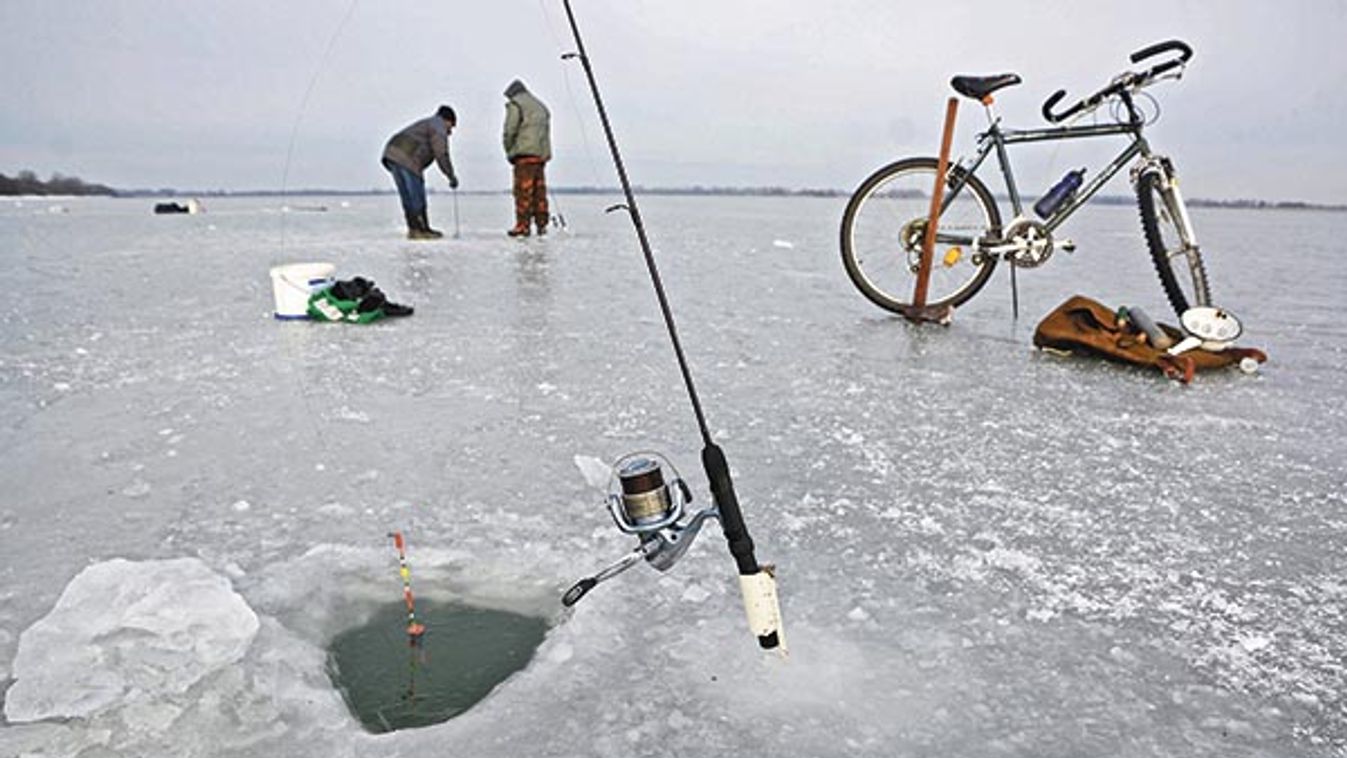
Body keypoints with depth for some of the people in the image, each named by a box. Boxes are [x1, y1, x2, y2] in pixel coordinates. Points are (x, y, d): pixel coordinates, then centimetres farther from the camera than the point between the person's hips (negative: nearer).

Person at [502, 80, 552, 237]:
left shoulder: (515, 104, 1)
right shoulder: (540, 105, 25)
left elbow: (509, 131, -7)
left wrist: (509, 152, 5)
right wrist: (544, 153, 19)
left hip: (525, 153, -7)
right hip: (542, 154, 7)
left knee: (523, 190, -8)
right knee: (539, 190, 9)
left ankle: (523, 225, -11)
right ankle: (541, 224, 9)